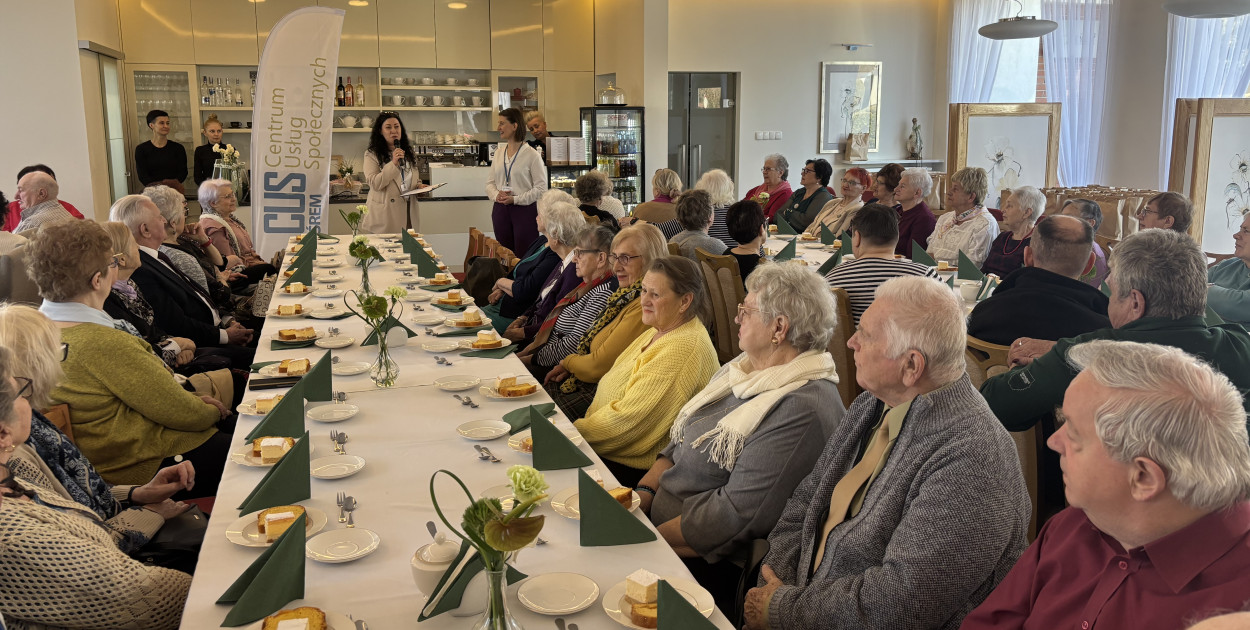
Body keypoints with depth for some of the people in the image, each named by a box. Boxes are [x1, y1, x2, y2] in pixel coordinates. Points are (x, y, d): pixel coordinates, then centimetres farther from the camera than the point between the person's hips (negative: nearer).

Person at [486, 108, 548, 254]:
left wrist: (515, 199, -17)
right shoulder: (499, 152, 11)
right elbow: (490, 182, 14)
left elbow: (541, 188, -10)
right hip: (501, 210, 6)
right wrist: (496, 195, -7)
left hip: (524, 209, -5)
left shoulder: (531, 155, -8)